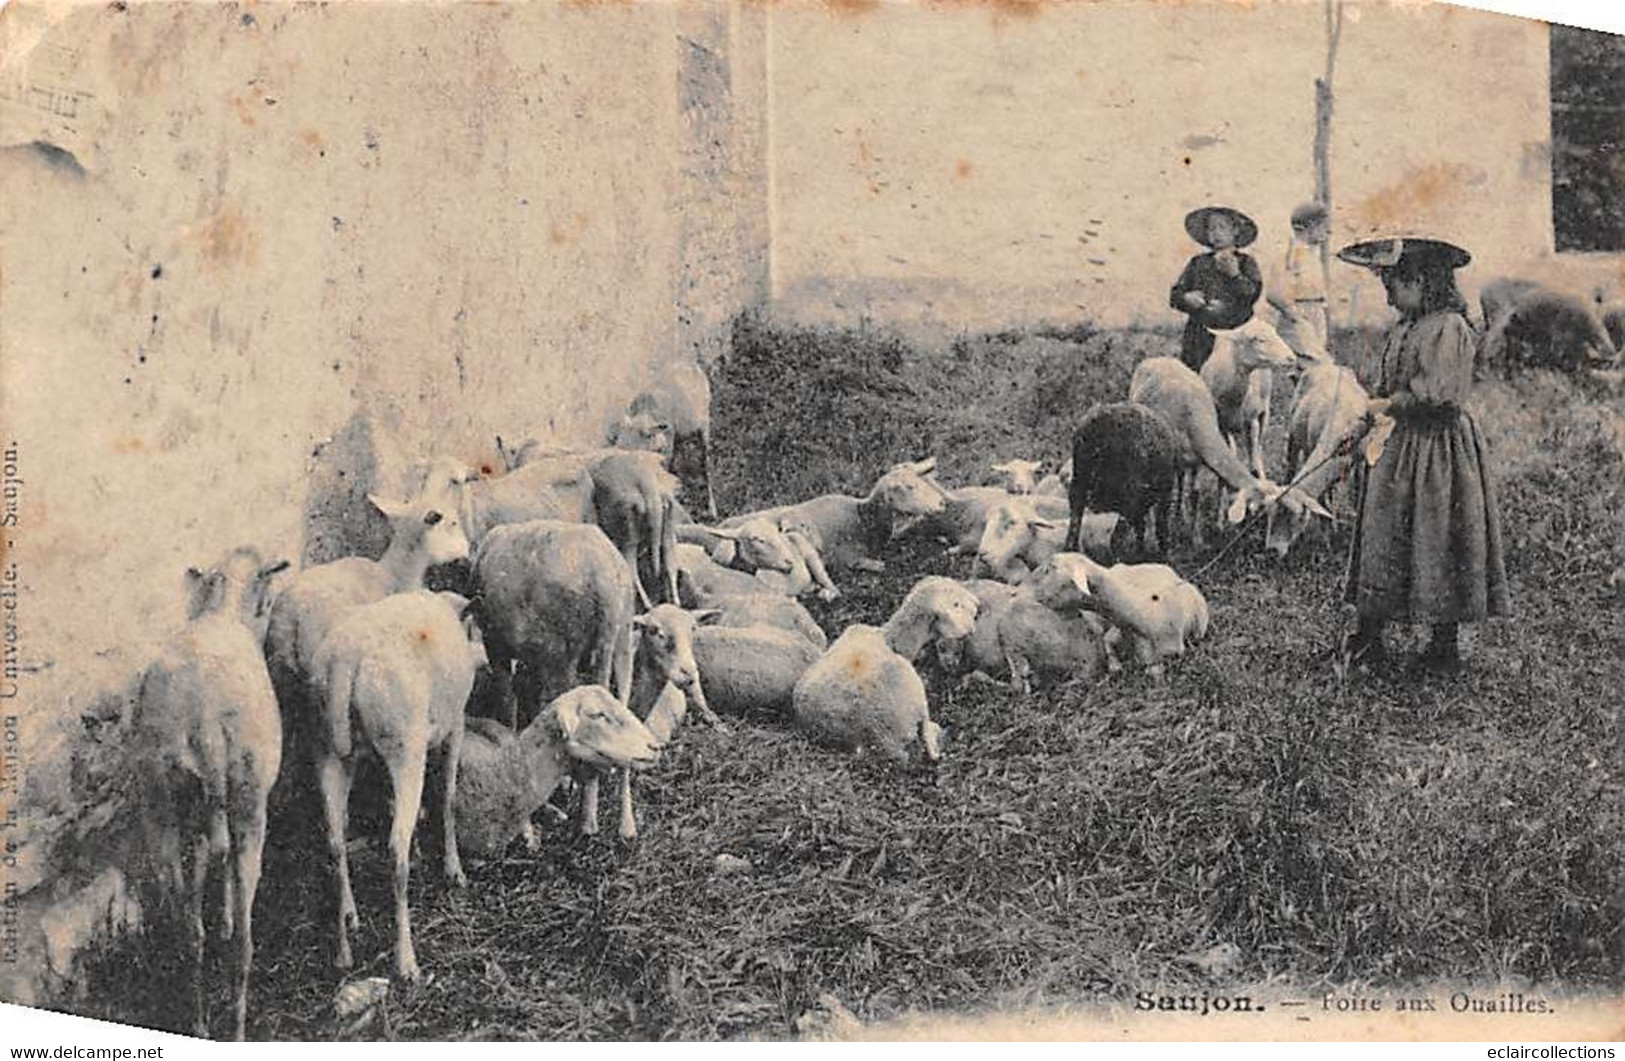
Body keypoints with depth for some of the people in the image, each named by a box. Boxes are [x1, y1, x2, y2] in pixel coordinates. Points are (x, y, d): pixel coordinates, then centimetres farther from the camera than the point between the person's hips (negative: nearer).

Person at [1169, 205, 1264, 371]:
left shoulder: (1245, 263, 10)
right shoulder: (1197, 263, 17)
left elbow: (1253, 293, -6)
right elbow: (1174, 296, 12)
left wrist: (1235, 274, -19)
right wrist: (1187, 298, -9)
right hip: (1199, 337, 2)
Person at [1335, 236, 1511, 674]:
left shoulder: (1448, 328, -16)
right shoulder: (1404, 328, 12)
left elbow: (1433, 394, -23)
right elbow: (1381, 380, 20)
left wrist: (1385, 405, -12)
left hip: (1438, 451, -9)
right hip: (1398, 448, 9)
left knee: (1438, 544, 0)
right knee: (1382, 539, 10)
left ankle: (1445, 645, 11)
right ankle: (1368, 635, 16)